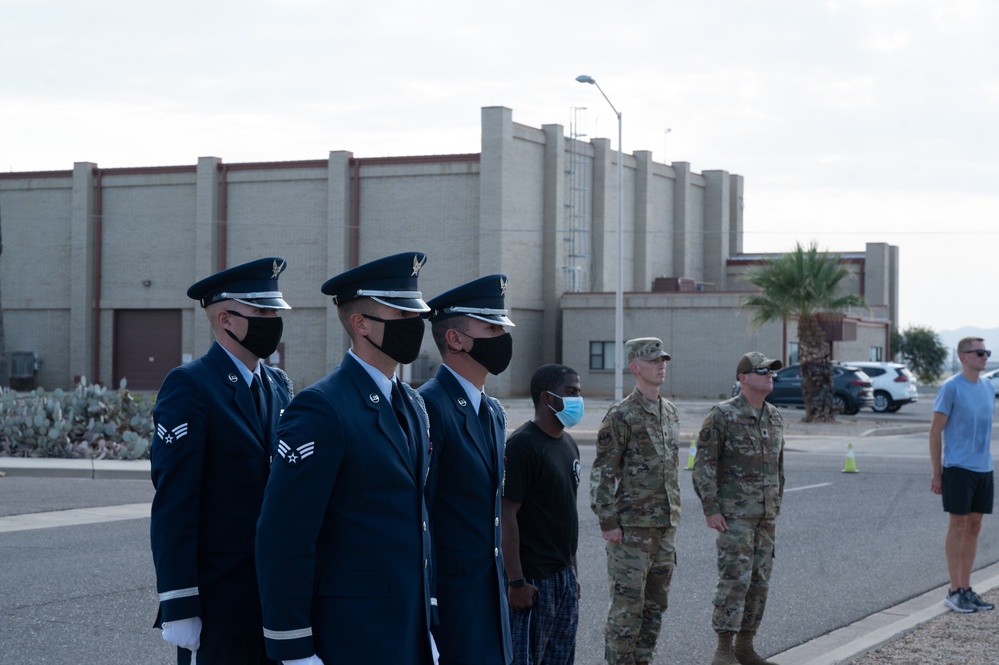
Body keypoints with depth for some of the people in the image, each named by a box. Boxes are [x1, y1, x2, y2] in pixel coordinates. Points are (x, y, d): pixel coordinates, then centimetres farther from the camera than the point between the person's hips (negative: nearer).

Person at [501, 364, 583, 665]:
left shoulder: (568, 444, 13)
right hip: (532, 579, -9)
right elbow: (507, 514, -18)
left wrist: (573, 571, 19)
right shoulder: (522, 446, -14)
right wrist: (516, 580, -21)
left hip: (564, 576, 9)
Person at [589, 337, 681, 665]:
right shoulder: (621, 416, -12)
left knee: (655, 604, 12)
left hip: (666, 527, 7)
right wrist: (608, 523, -15)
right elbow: (602, 473, -13)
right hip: (631, 528, -7)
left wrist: (673, 513, 17)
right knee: (627, 605, -3)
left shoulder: (671, 412, 12)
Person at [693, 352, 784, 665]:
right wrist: (710, 510, -16)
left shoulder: (774, 417, 9)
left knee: (759, 581, 8)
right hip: (734, 513, -7)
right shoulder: (722, 415, -11)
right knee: (735, 579, -12)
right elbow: (704, 465, -11)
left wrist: (776, 507, 15)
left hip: (765, 515, 7)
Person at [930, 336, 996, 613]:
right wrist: (936, 474, -9)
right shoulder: (951, 388, -9)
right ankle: (954, 591, 4)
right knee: (958, 525, -3)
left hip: (983, 469, 7)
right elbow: (935, 432, -7)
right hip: (958, 468, -7)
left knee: (974, 526, 9)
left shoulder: (988, 388, 12)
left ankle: (966, 589, 16)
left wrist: (986, 464, 15)